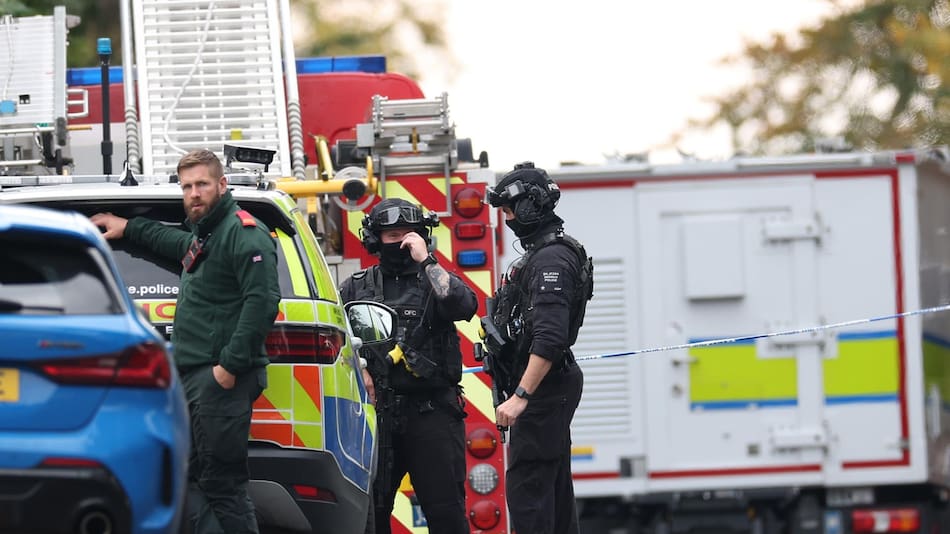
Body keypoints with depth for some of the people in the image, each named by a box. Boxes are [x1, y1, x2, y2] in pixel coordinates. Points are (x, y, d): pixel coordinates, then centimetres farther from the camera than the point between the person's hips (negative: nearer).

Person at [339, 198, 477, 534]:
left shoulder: (433, 280, 6)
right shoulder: (357, 287, 13)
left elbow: (463, 305, -15)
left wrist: (425, 261, -13)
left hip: (431, 412, -2)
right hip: (376, 414, 2)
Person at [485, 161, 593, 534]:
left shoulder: (551, 259, -17)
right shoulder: (539, 253, 17)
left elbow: (549, 338, -26)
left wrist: (520, 396, -29)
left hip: (543, 387, -11)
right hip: (550, 388, 11)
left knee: (526, 487, -14)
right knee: (554, 486, 14)